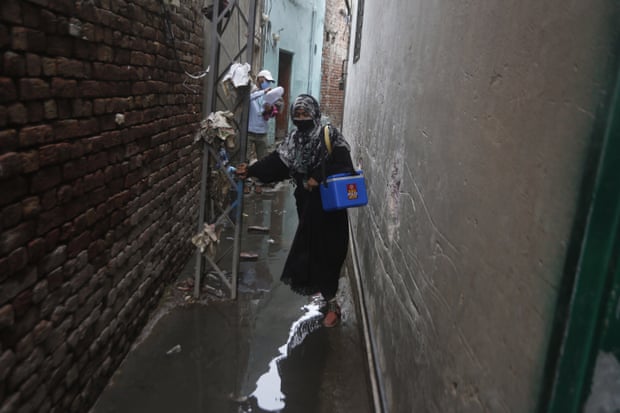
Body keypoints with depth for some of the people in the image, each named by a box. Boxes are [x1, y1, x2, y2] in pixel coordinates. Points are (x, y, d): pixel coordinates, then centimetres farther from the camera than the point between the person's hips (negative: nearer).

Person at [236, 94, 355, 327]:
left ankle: (332, 304, 7)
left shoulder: (330, 135, -10)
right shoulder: (294, 140, 8)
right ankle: (330, 300, 29)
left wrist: (319, 179, -24)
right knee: (310, 249, 12)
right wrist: (251, 171, -7)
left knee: (325, 251, -5)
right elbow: (276, 162, 2)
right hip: (307, 204, 6)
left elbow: (344, 166, -18)